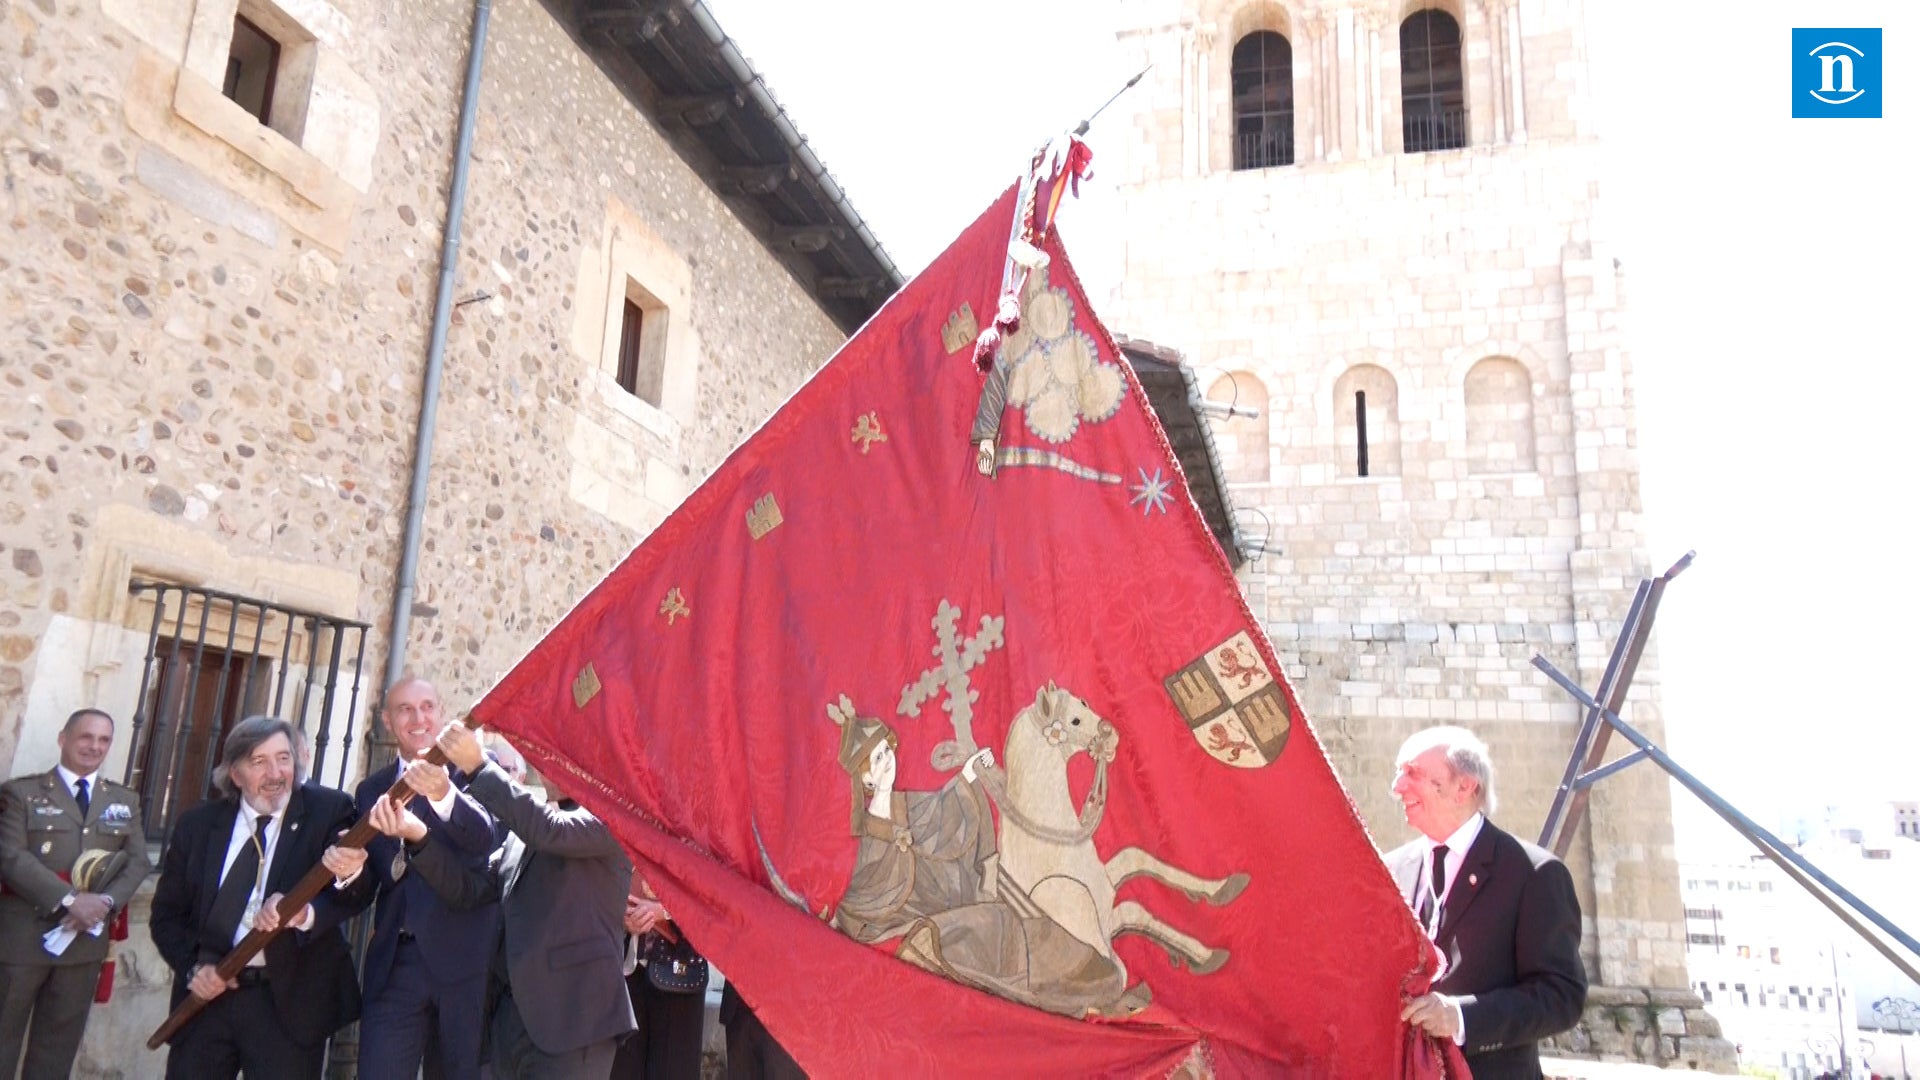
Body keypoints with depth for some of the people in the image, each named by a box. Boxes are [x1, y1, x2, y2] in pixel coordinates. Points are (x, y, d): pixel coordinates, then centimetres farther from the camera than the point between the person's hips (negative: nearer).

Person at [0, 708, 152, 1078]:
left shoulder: (125, 800, 12)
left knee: (58, 1045, 10)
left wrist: (106, 900, -14)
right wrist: (68, 900, -20)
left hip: (87, 938, 3)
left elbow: (138, 861, 6)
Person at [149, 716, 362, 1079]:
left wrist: (305, 912, -36)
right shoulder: (198, 823, 5)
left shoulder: (328, 811, -6)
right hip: (209, 995, 3)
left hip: (290, 1002, -3)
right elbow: (166, 914, 12)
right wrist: (193, 965, -6)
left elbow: (351, 892, -15)